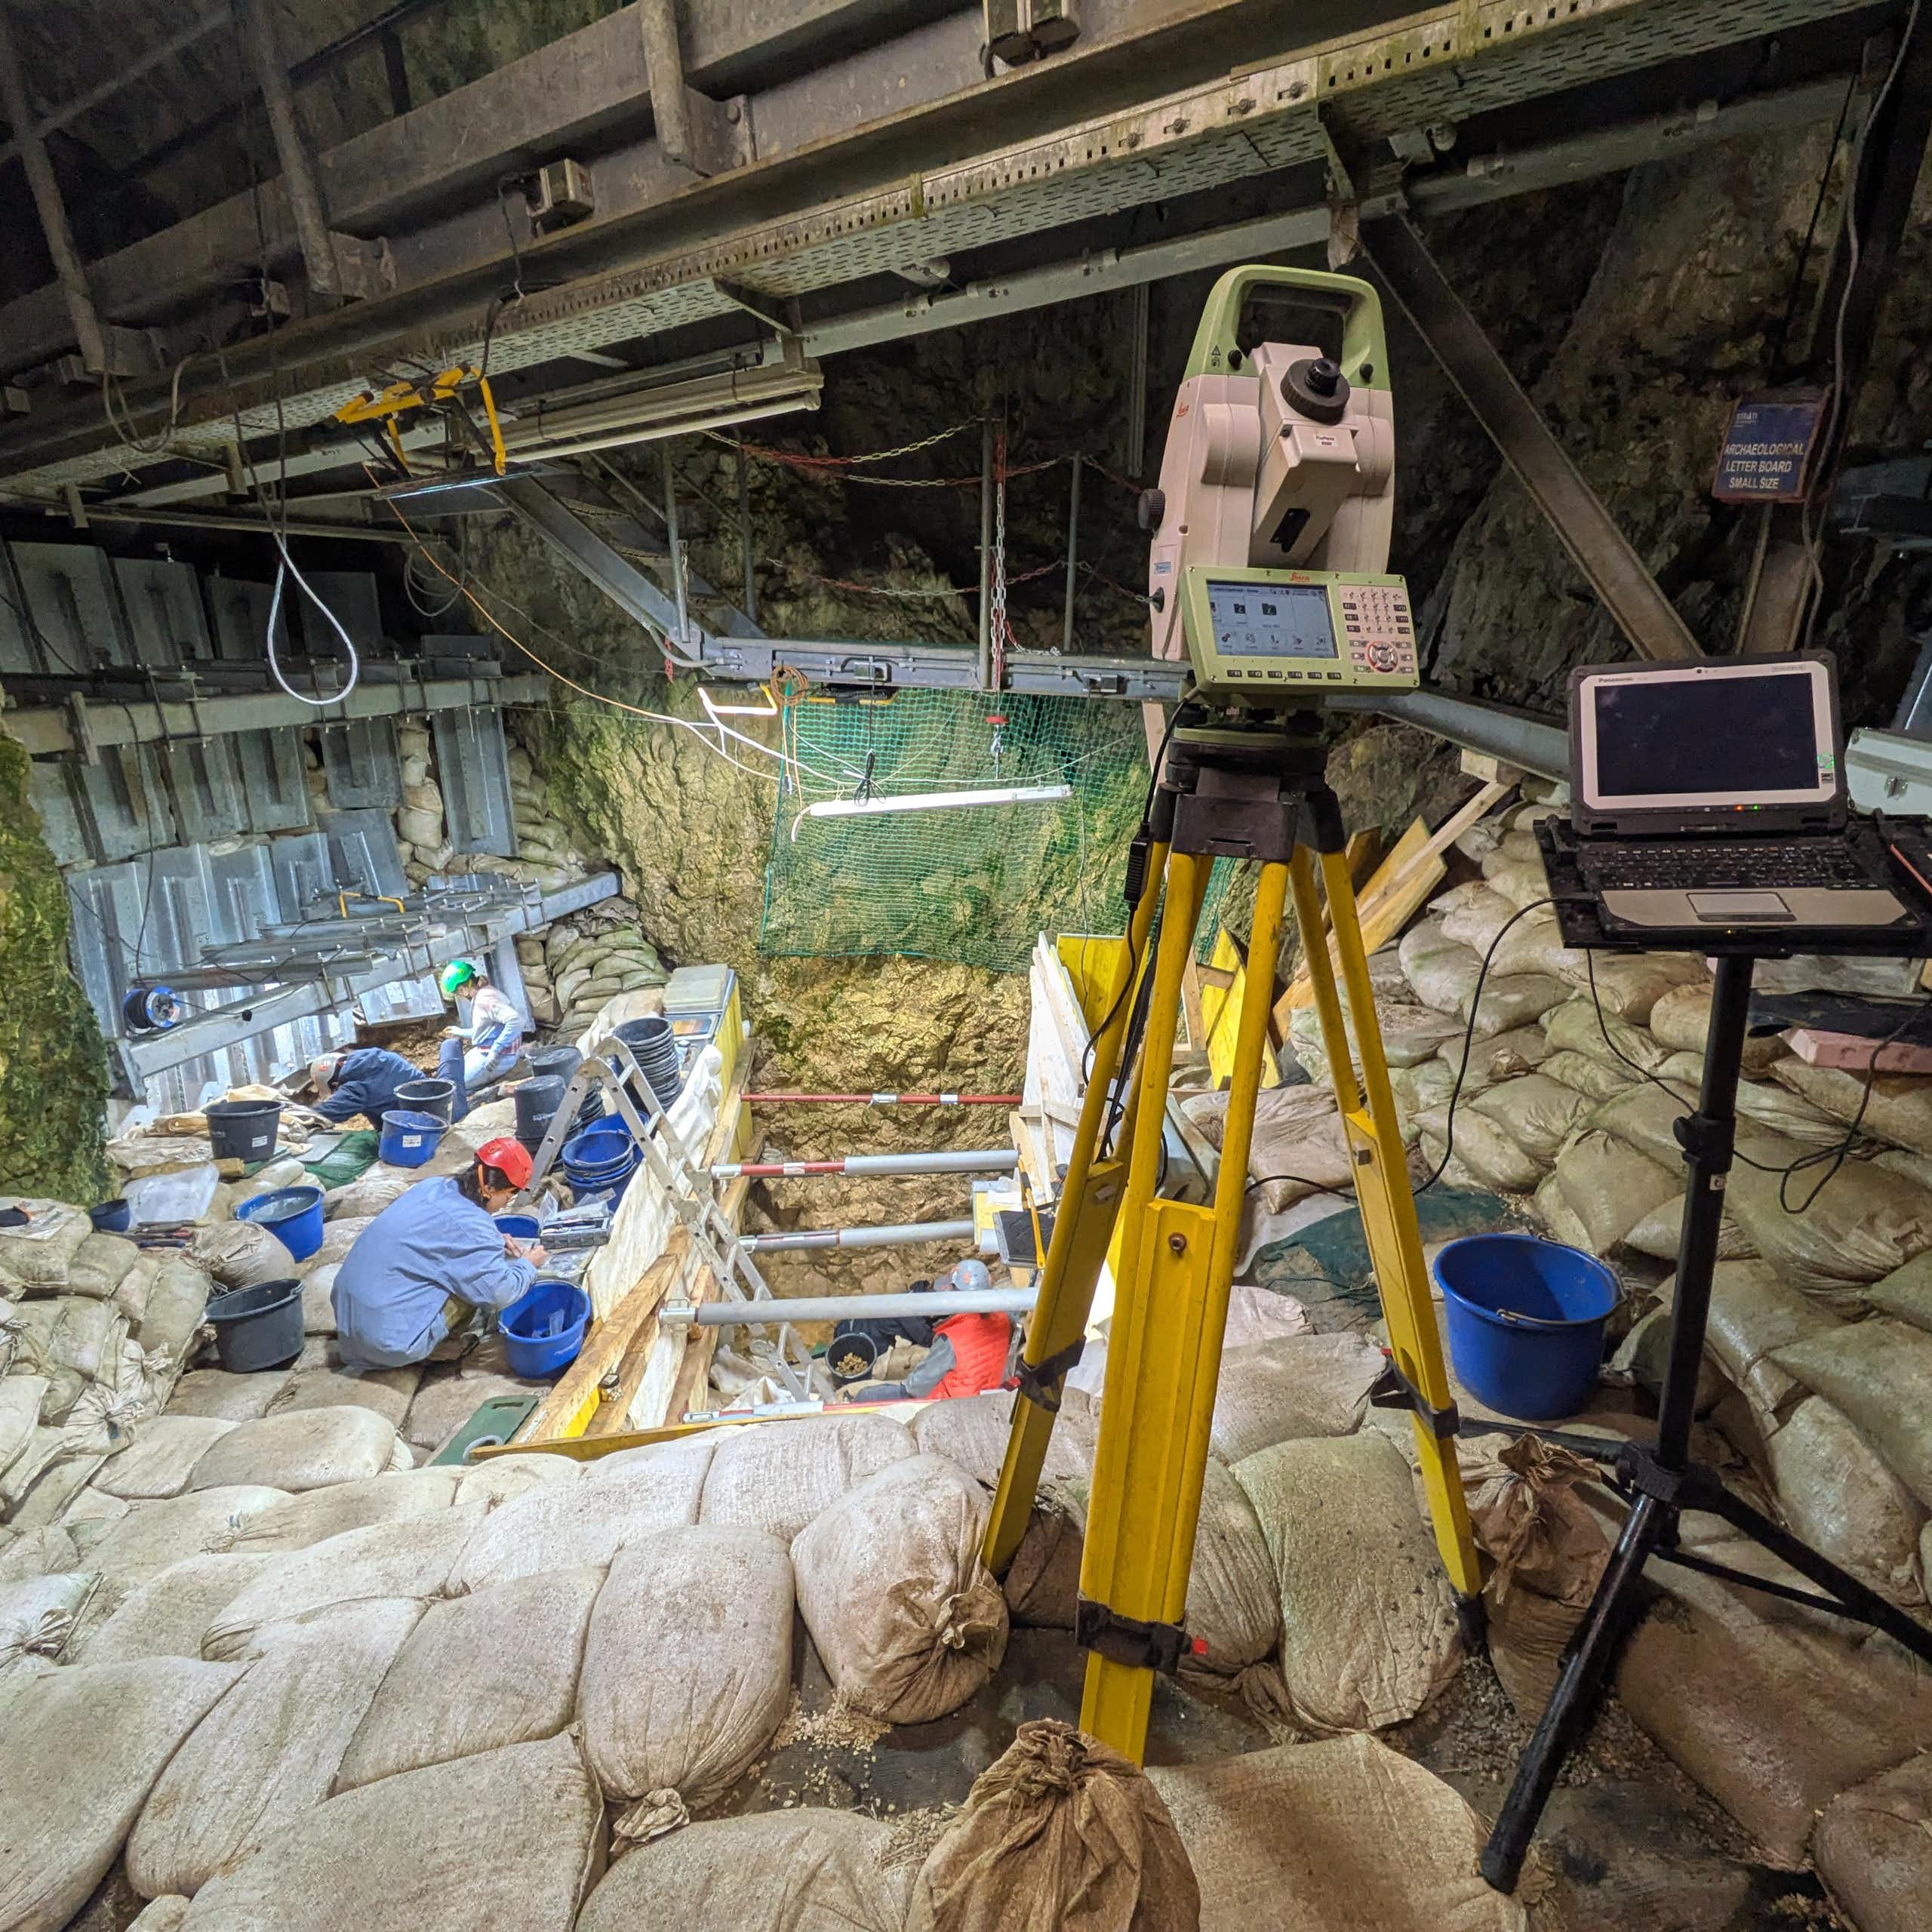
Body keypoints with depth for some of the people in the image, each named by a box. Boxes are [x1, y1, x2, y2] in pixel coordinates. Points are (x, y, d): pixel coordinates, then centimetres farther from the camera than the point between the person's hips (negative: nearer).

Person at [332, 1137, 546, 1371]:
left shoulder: (432, 1186, 2)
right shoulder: (470, 1225, -22)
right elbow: (500, 1293, -18)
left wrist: (493, 1239, 12)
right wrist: (528, 1265, 1)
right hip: (388, 1339, -9)